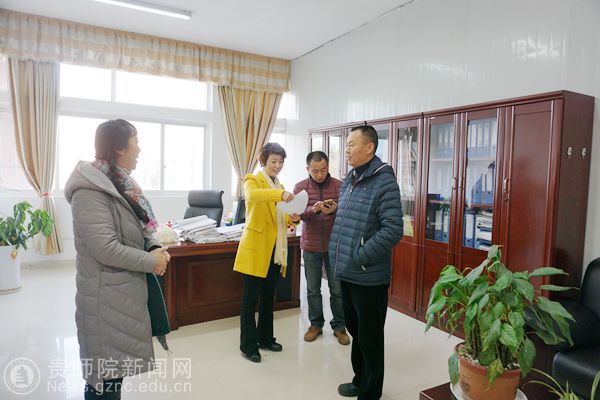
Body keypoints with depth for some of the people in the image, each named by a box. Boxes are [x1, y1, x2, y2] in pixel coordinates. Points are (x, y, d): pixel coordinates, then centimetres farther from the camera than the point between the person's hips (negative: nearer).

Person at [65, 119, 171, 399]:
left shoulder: (121, 183, 9)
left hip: (126, 290, 9)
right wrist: (151, 262, -16)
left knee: (115, 369, 22)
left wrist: (154, 248, -6)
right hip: (107, 297, -9)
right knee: (105, 376, 5)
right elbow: (106, 248, -27)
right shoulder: (90, 189, -20)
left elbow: (138, 230, 14)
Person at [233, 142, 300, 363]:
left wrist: (293, 218, -2)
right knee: (250, 298, 2)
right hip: (255, 248, -7)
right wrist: (280, 193, -43)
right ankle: (248, 345, 15)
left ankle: (265, 338, 31)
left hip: (275, 249, 7)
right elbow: (251, 195, -31)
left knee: (268, 296, 17)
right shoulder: (252, 180, -5)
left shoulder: (279, 186, 16)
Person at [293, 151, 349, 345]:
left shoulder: (340, 186, -3)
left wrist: (334, 211, -28)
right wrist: (313, 209, -29)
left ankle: (339, 326, 26)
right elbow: (296, 214, -10)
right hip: (310, 245, 1)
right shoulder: (300, 187, -1)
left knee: (337, 289, 8)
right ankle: (316, 324, 30)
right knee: (313, 289, 12)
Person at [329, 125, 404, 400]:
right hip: (346, 273, 8)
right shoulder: (348, 180, 10)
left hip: (369, 277, -8)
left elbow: (393, 230, -22)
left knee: (369, 338, 8)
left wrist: (361, 258, -21)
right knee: (355, 331, 22)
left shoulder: (384, 182, -15)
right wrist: (339, 257, 13)